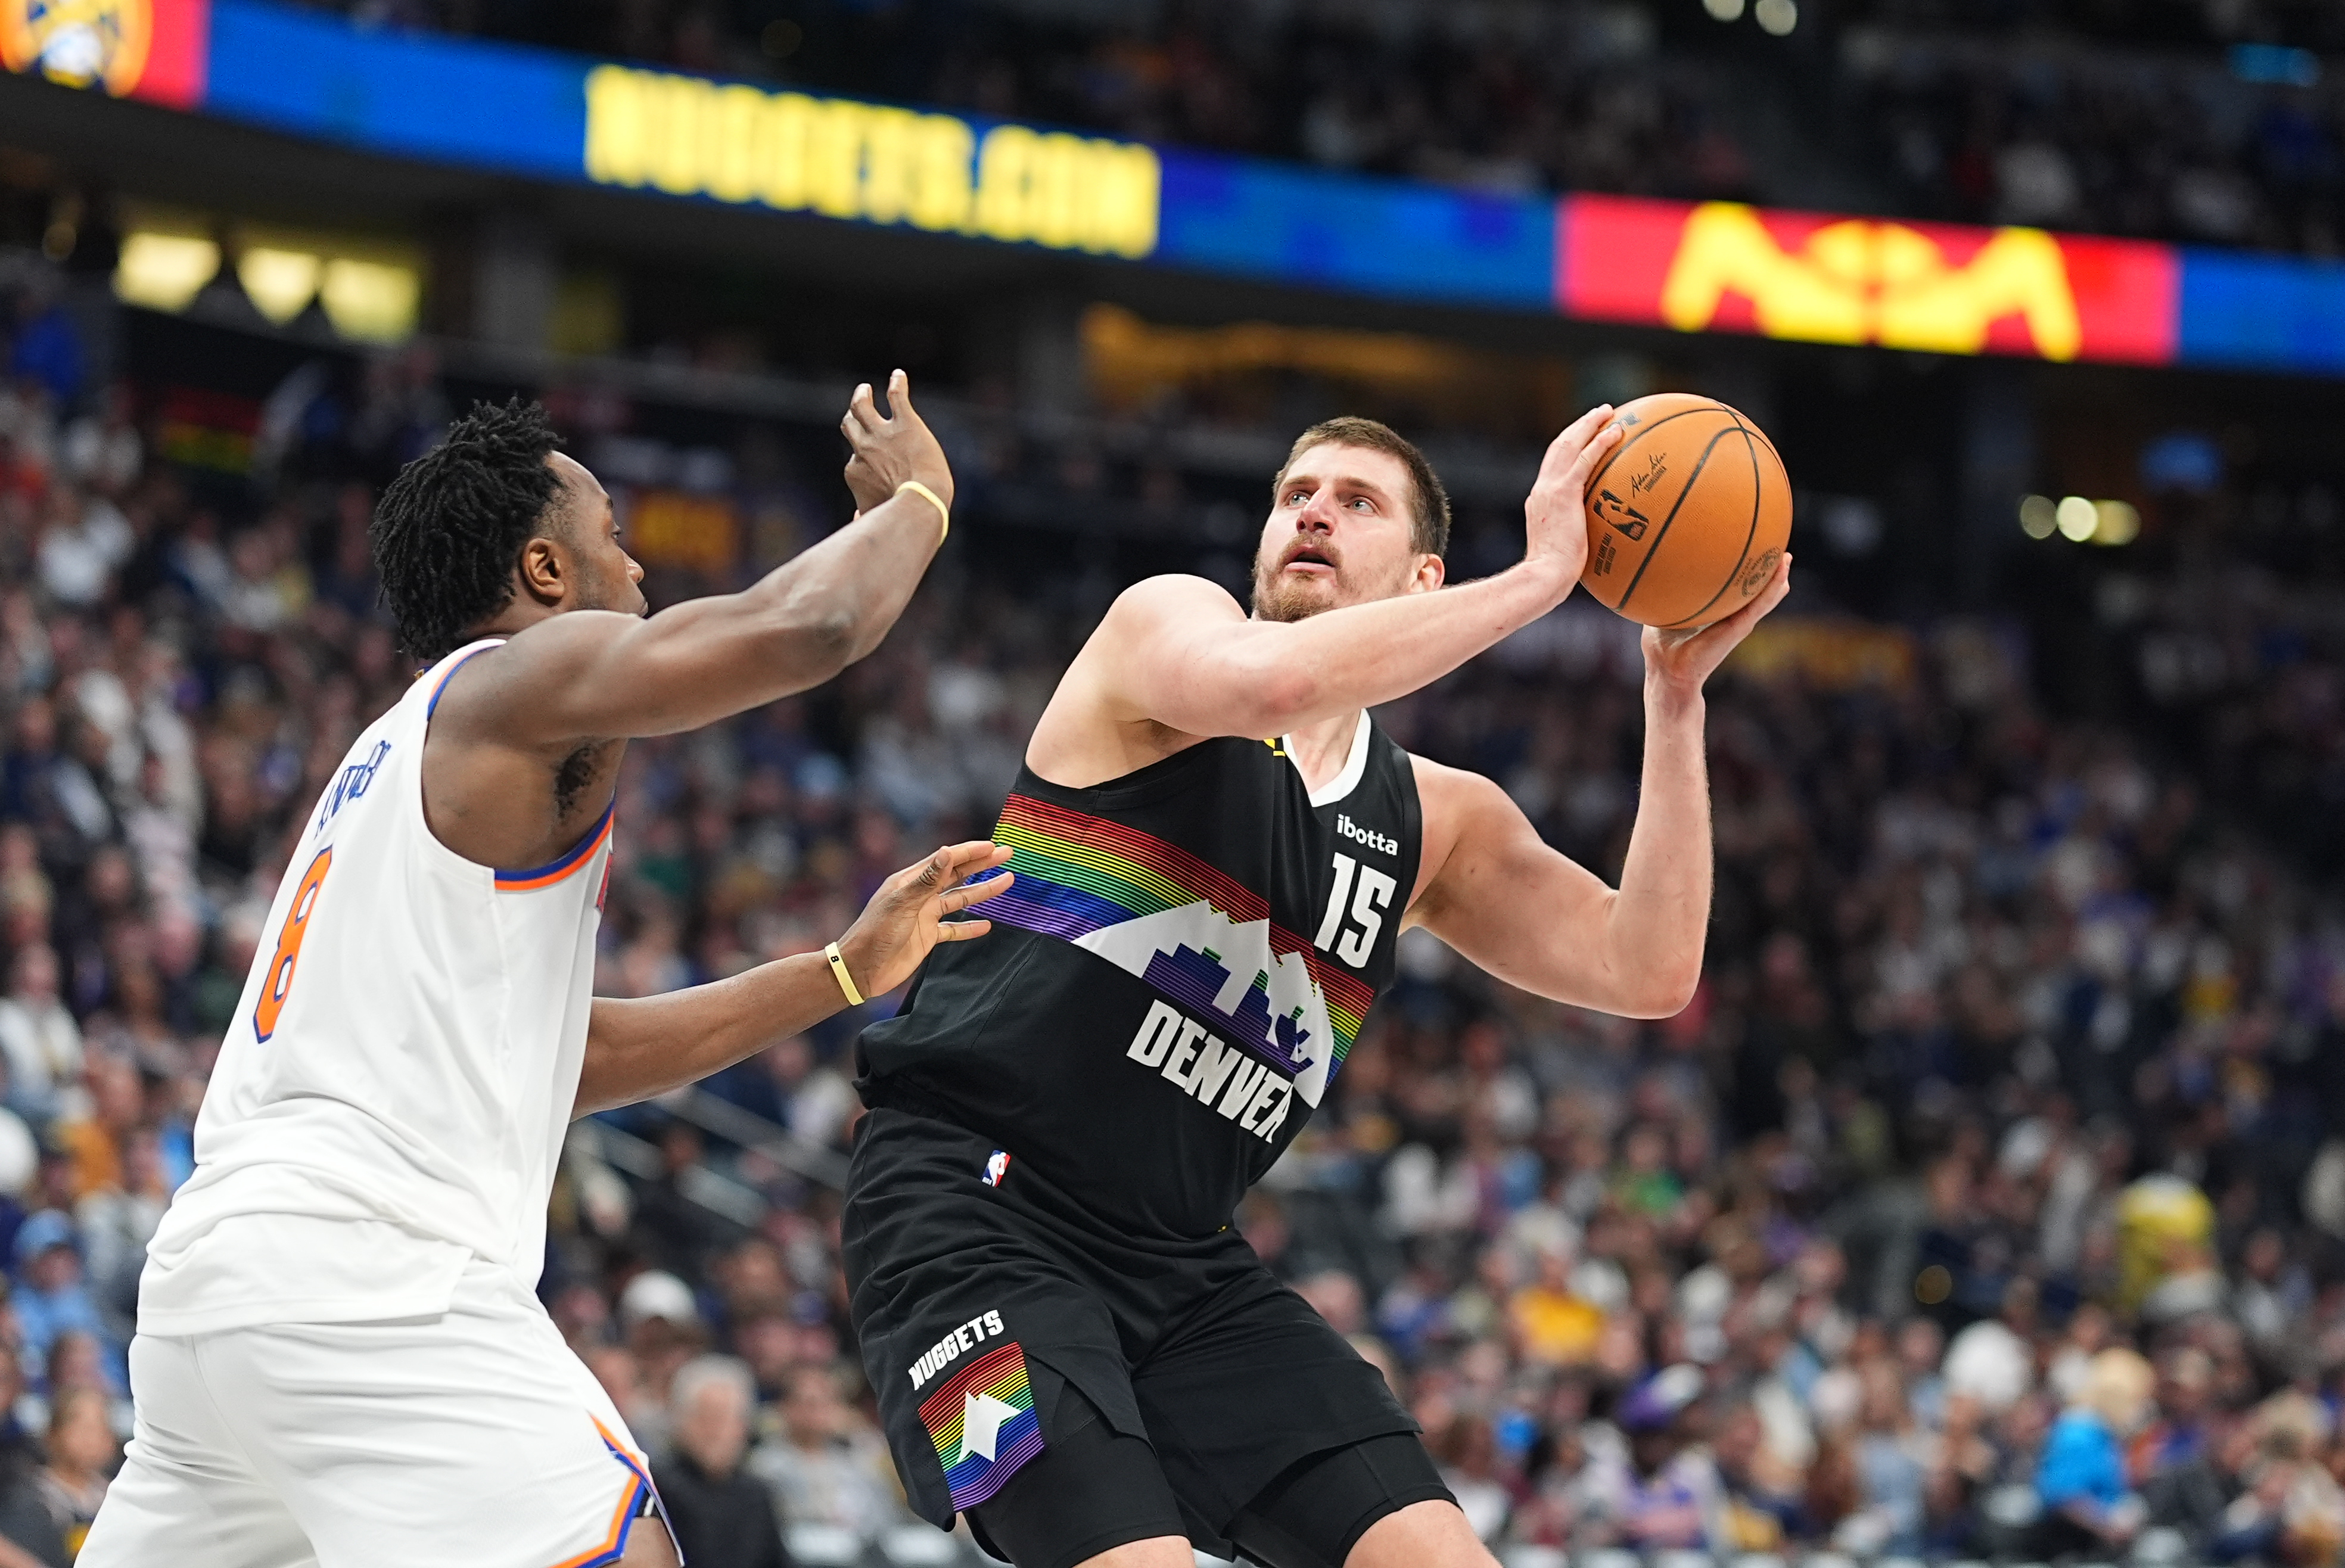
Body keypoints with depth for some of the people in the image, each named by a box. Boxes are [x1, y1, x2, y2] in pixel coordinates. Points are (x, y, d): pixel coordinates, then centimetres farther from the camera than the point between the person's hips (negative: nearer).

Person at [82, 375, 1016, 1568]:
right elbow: (800, 625, -13)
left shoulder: (395, 758, 28)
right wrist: (913, 498, 9)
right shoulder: (522, 681, 1)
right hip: (369, 1274, -10)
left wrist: (843, 972, 30)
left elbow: (567, 1058, 31)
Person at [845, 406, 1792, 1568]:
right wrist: (1538, 574, -19)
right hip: (975, 1205, -7)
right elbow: (1269, 685, -26)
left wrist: (1674, 696, 1)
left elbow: (1647, 971, 4)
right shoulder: (1167, 620, -1)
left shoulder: (1433, 820, 15)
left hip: (1180, 1262, 7)